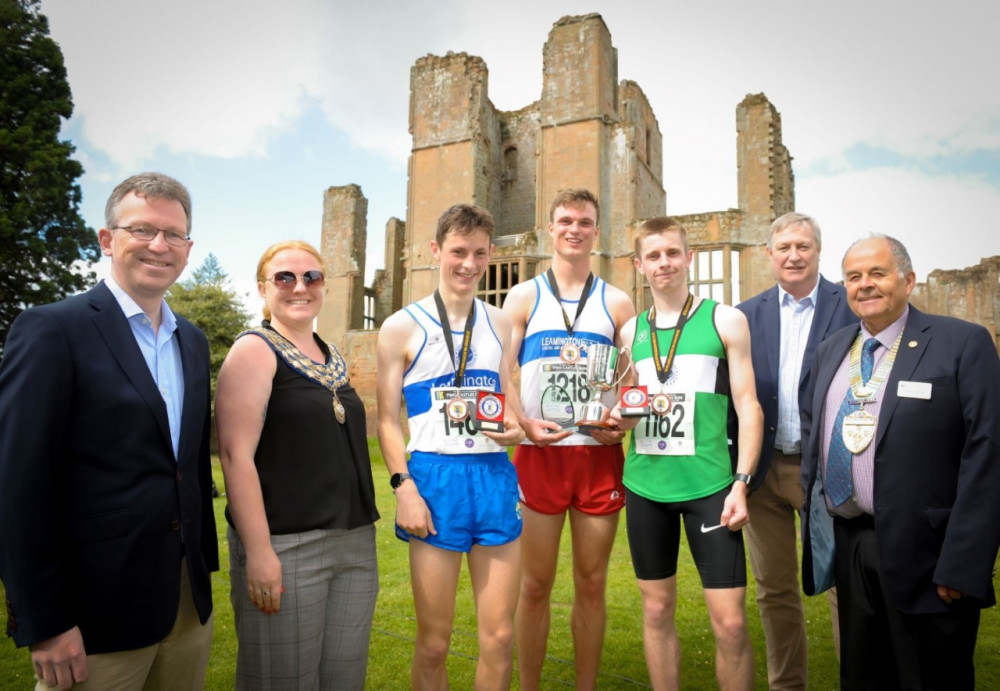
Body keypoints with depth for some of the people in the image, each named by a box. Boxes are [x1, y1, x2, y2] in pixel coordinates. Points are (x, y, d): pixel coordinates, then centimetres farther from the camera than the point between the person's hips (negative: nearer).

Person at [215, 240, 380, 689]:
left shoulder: (333, 357, 13)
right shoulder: (254, 351, -7)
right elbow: (236, 454, -14)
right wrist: (258, 552, -19)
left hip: (356, 542, 7)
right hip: (285, 547, -6)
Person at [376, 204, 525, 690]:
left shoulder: (499, 325, 12)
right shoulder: (402, 328, 1)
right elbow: (387, 419, -1)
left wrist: (515, 427, -2)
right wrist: (403, 486, -12)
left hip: (495, 475, 4)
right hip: (434, 476, -3)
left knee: (499, 636, 8)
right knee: (434, 640, 7)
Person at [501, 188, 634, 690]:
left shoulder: (617, 303, 10)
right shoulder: (524, 297, 7)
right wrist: (525, 424, -14)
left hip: (600, 455, 2)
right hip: (538, 454, -1)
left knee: (592, 584, 11)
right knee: (535, 585, 6)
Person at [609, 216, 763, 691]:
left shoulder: (725, 320, 1)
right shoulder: (631, 330, 10)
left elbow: (748, 406, -1)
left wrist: (740, 483, -10)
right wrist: (620, 416, -4)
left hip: (708, 485, -3)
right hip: (645, 486, 3)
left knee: (730, 621, -2)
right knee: (657, 610, 12)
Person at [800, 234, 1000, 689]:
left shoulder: (964, 344, -8)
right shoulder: (831, 351, 10)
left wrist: (962, 563, -17)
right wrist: (812, 528, 10)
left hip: (922, 557, -5)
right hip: (846, 546, 5)